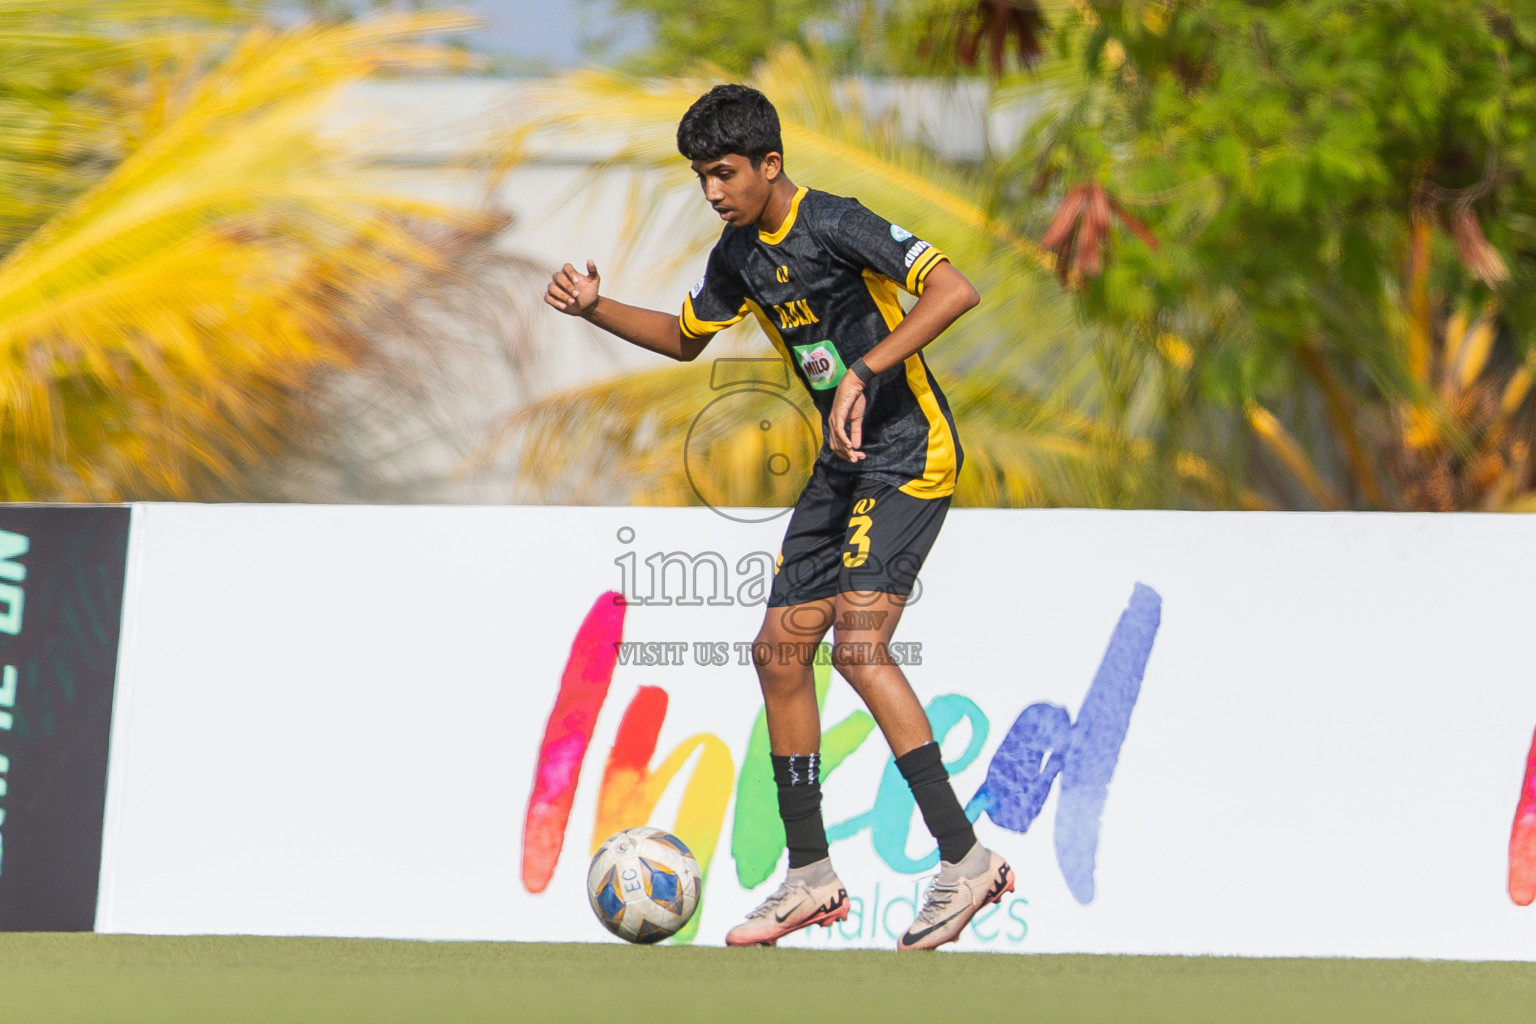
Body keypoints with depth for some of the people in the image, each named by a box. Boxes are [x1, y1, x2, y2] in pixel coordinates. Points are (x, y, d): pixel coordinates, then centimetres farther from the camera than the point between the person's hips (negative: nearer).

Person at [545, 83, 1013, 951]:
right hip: (844, 463, 9)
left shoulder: (833, 226, -18)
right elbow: (686, 338, 27)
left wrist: (864, 372, -33)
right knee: (780, 650, 7)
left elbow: (955, 291, -27)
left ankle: (965, 860, -21)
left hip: (910, 455, -9)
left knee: (858, 645, -22)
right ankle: (812, 877, 16)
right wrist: (596, 310, 11)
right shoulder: (741, 254, 9)